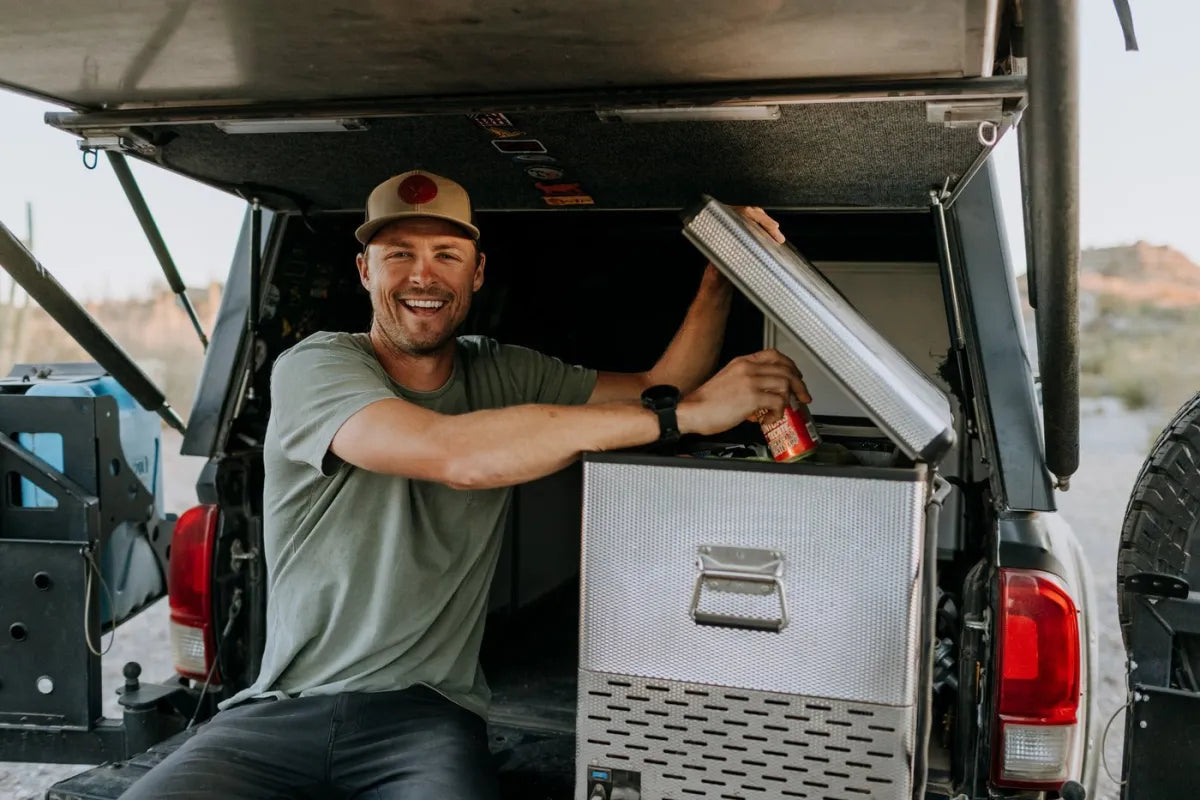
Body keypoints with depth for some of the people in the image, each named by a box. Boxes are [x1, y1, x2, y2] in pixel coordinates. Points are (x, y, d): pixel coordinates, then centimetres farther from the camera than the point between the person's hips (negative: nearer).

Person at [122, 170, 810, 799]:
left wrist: (720, 278, -8)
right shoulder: (313, 368, -6)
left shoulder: (503, 375, 10)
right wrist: (685, 412, -23)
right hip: (281, 712, -1)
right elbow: (455, 452, -24)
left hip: (427, 717, 2)